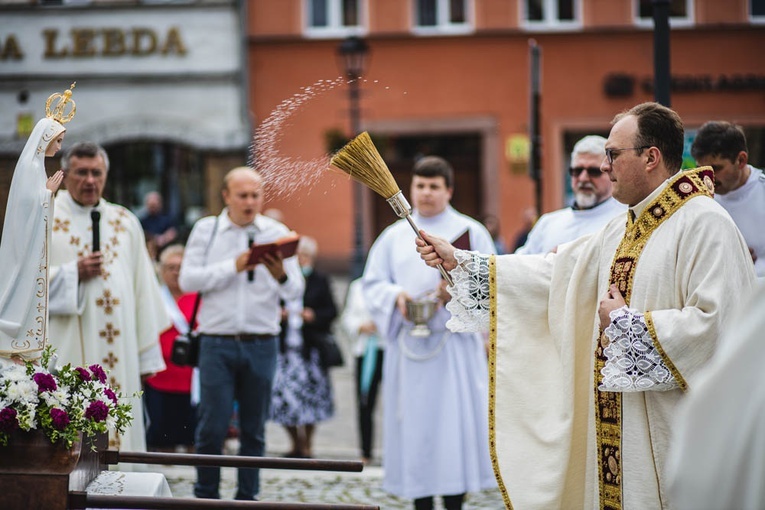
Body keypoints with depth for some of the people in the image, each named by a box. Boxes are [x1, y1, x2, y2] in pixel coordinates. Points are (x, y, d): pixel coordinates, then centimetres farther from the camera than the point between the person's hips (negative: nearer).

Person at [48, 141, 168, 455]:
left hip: (118, 353, 3)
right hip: (65, 354, -3)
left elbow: (143, 288, 14)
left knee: (118, 426, 1)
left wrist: (147, 354, 10)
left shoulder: (125, 223, 15)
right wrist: (72, 274, -13)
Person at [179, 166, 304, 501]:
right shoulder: (205, 230, 5)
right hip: (217, 343, -1)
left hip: (262, 345, 1)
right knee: (212, 426, -3)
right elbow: (187, 279, -5)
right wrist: (233, 267, -12)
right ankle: (206, 495, 9)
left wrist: (281, 276, -19)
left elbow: (296, 291, 3)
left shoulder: (277, 233, 7)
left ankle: (247, 496, 16)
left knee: (254, 429, 7)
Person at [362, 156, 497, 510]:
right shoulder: (395, 236, 14)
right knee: (414, 426, 1)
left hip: (455, 344, -2)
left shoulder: (471, 232, 6)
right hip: (408, 344, 2)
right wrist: (396, 296, -12)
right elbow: (372, 284, 9)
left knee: (453, 425, -5)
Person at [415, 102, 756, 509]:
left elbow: (715, 322, -22)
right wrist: (459, 262, 16)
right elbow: (553, 273, 20)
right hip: (619, 424, 9)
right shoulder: (622, 231, 16)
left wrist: (627, 325, -13)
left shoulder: (705, 224, -13)